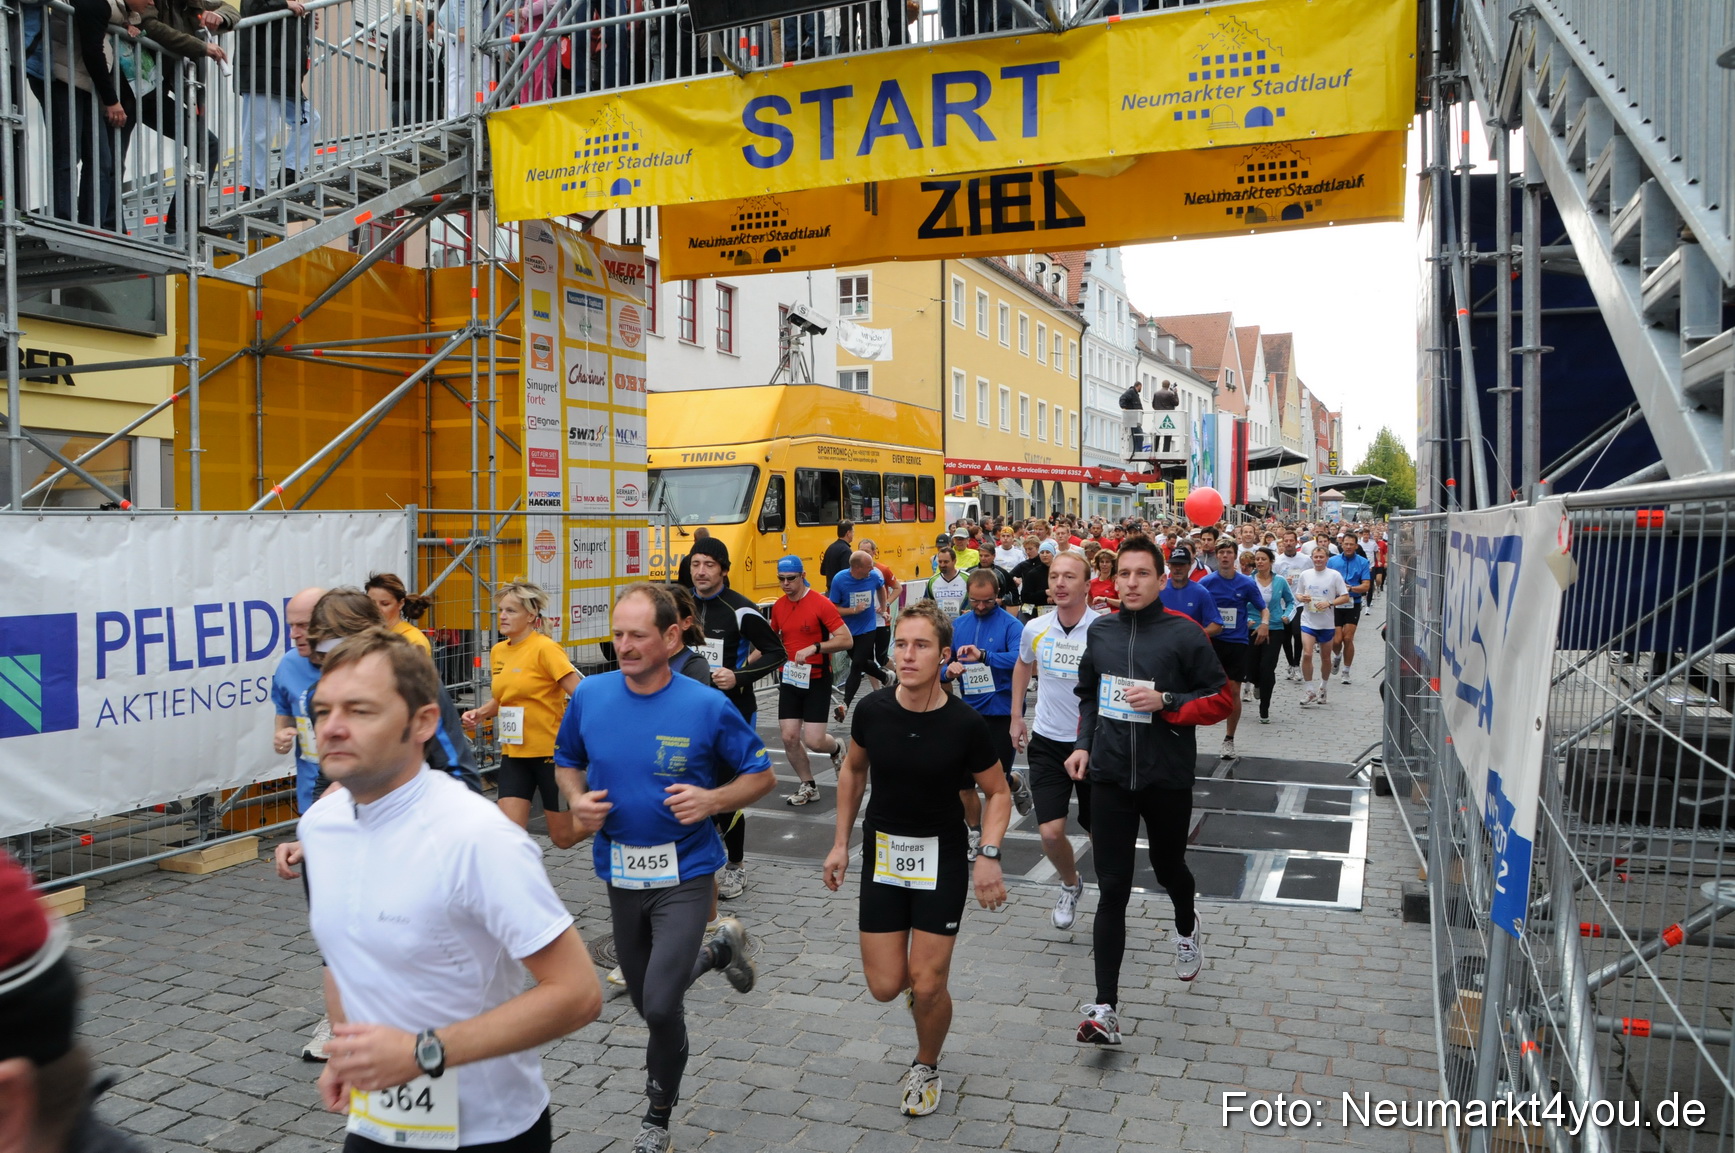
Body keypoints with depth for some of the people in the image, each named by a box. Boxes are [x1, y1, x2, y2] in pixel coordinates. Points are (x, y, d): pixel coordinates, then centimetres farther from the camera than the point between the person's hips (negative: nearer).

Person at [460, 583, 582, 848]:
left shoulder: (545, 648, -14)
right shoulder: (498, 651, 7)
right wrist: (480, 713, 2)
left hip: (550, 752, -6)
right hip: (514, 754, 6)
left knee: (562, 838, 7)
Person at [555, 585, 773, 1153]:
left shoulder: (708, 707, -14)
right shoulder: (589, 695, -5)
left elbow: (761, 774, -3)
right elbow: (566, 761, 12)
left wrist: (712, 800, -20)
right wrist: (578, 801, -9)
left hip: (683, 872, -4)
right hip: (620, 870, 5)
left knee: (661, 1006, -13)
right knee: (647, 999, 18)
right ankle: (719, 948, 49)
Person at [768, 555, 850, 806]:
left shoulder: (821, 604, -14)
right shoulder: (778, 606, 4)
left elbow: (847, 640, -18)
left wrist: (813, 648, -27)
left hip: (817, 680, -5)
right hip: (789, 679, 5)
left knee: (813, 740, -9)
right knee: (789, 737, -1)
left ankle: (837, 749, 28)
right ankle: (808, 786, 21)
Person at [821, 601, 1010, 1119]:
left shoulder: (965, 723, -17)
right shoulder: (872, 709, -11)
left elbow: (997, 791, -3)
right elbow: (854, 769, 8)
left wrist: (989, 854, -17)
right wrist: (841, 843, 6)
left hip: (942, 858, -2)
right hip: (882, 855, 2)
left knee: (927, 987, -3)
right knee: (885, 985, 1)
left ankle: (926, 1067, 29)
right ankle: (919, 973, 39)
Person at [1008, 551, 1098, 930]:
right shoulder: (1035, 629, -3)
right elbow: (1023, 666, 19)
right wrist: (1016, 717, 17)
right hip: (1047, 741, 3)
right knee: (1051, 832, -5)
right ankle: (1070, 885, 27)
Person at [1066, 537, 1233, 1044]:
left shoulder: (1184, 633, -9)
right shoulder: (1100, 631, 4)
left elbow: (1220, 699, -7)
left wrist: (1166, 702, -21)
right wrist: (1083, 743, 6)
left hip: (1168, 778, -2)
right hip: (1110, 776, 2)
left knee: (1168, 867, 21)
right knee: (1112, 889, -1)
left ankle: (1187, 928, 57)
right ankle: (1105, 1007, 1)